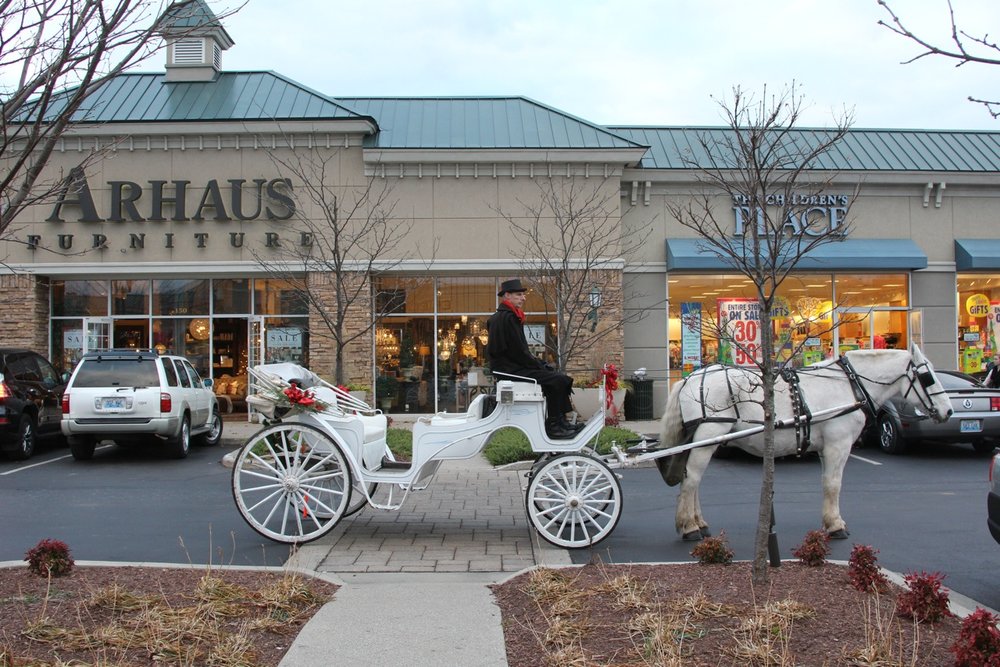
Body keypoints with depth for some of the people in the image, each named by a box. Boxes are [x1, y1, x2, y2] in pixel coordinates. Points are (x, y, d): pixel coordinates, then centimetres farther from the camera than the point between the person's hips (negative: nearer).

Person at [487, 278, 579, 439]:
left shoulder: (511, 316, 18)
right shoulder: (505, 318, -16)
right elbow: (518, 351, -19)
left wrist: (540, 363, 9)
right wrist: (538, 365, -10)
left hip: (515, 365, 11)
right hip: (509, 370, -11)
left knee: (559, 377, 8)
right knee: (556, 380, -19)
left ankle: (561, 422, 6)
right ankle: (553, 426, -13)